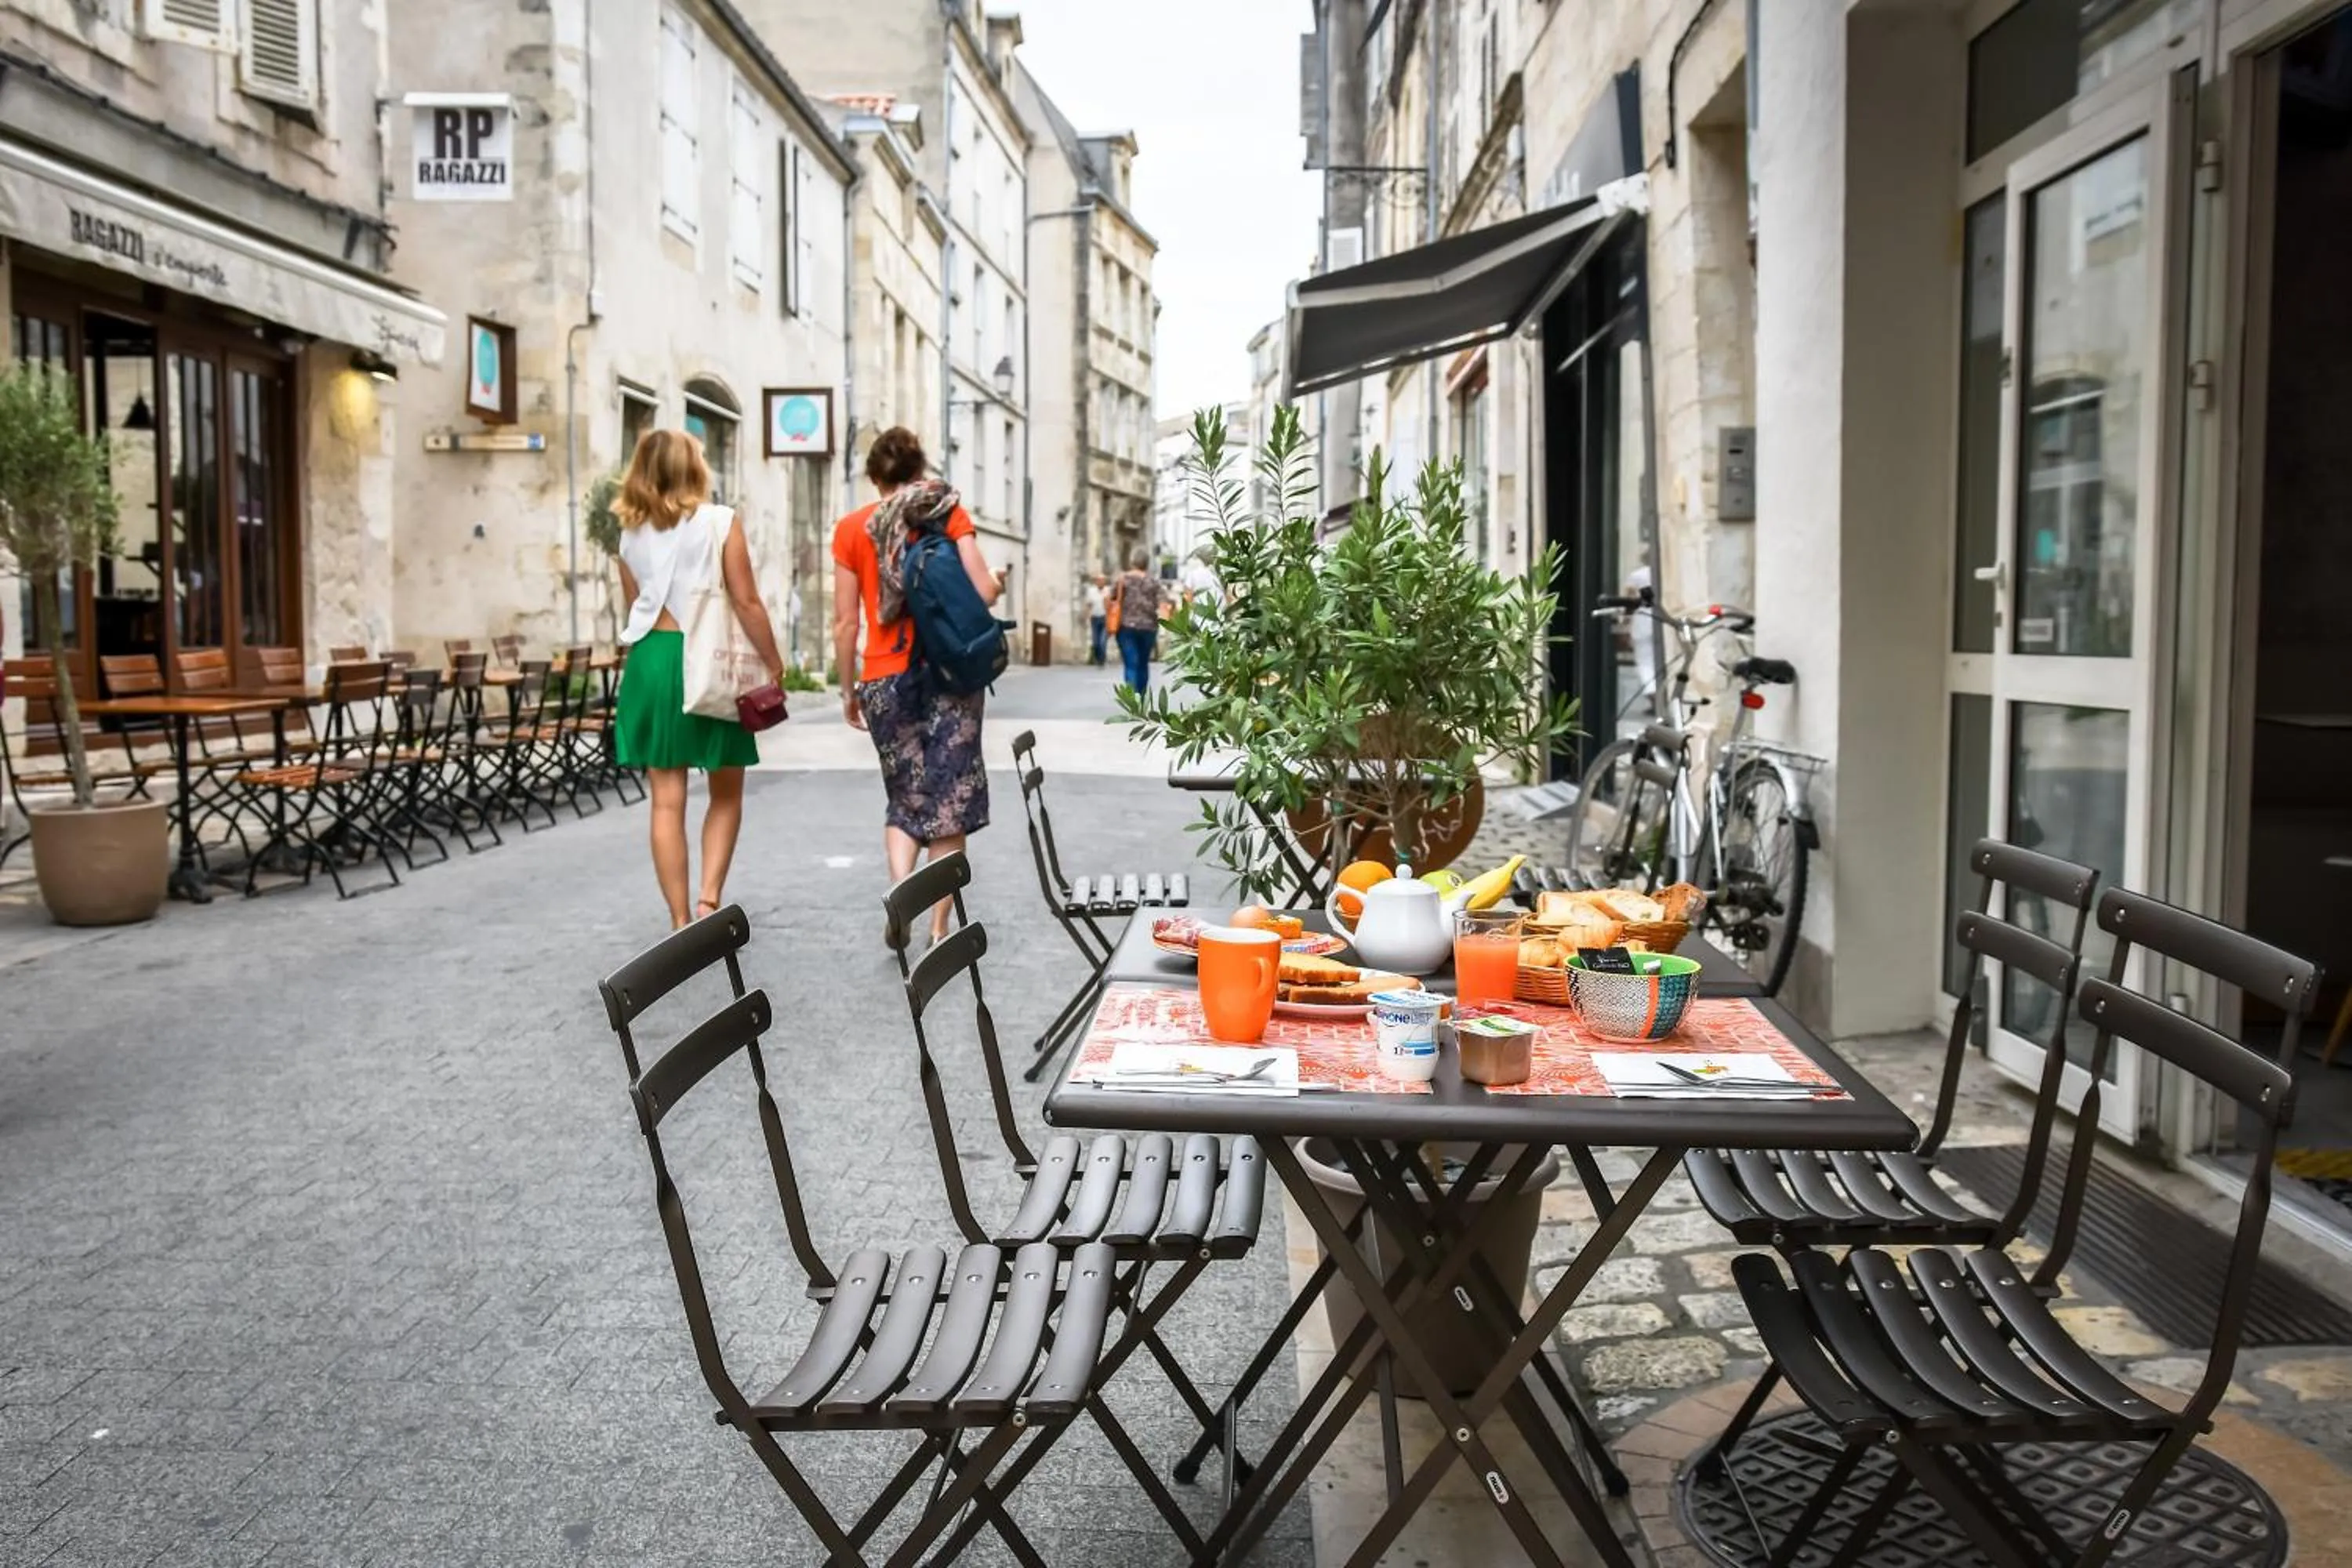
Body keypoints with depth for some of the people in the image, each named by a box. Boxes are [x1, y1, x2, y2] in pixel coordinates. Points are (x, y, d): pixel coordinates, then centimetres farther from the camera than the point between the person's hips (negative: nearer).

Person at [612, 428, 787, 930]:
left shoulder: (631, 533, 9)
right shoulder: (720, 522, -4)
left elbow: (636, 610, 13)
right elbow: (746, 602, -8)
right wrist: (774, 662, 0)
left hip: (651, 661, 3)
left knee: (667, 800, 4)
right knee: (726, 794, 13)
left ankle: (681, 922, 6)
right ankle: (709, 900, 0)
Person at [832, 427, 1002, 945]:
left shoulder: (851, 528, 5)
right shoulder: (950, 513, 1)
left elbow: (845, 621, 3)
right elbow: (983, 592, -7)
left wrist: (848, 688, 12)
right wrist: (999, 584, 16)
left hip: (885, 679, 2)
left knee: (905, 798, 16)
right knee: (949, 799, 7)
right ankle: (940, 926, 8)